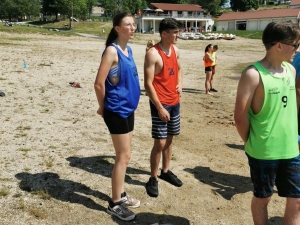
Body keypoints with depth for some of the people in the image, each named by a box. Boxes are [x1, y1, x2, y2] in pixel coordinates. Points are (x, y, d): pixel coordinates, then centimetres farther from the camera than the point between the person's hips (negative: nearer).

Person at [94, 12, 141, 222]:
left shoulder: (128, 49, 9)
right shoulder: (112, 50, -17)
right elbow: (99, 83, -18)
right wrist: (103, 107, -6)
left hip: (128, 109, 8)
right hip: (116, 111, -8)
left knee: (124, 155, 16)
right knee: (124, 156, -1)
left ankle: (121, 195, 31)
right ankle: (115, 203, 14)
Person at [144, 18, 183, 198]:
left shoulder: (176, 50, 6)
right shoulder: (153, 54, -16)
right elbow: (148, 84, -18)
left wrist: (180, 84, 5)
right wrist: (159, 107, -20)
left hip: (175, 102, 7)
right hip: (160, 104, -7)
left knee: (169, 138, 16)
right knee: (160, 142, -5)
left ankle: (166, 171, 33)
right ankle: (153, 179, 11)